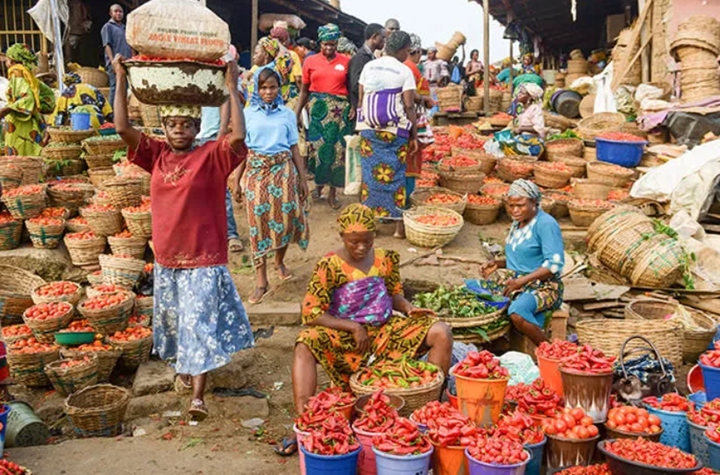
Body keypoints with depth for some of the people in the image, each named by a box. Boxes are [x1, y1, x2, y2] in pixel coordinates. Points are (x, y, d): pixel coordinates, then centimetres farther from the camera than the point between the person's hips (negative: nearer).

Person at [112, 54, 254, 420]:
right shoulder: (157, 155, 3)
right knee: (172, 320, 21)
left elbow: (239, 136, -26)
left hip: (205, 259, -5)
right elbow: (123, 129, -5)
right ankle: (183, 366, 45)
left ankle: (197, 396, -5)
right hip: (167, 258, 5)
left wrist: (232, 86, -25)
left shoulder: (212, 156, -9)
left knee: (200, 323, -6)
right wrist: (121, 81, -9)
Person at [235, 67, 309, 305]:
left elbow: (294, 148, 8)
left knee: (286, 218, 0)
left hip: (283, 170, 1)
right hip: (256, 171, -1)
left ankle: (280, 261, 33)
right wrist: (238, 180, 3)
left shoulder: (287, 114, 6)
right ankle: (262, 283, 0)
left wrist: (303, 178, 6)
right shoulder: (248, 114, 4)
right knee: (258, 223, -4)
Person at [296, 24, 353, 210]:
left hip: (340, 110, 0)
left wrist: (354, 107, -11)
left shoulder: (346, 62, 4)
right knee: (317, 147, -3)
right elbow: (304, 91, 10)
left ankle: (333, 193, 10)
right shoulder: (310, 62, 6)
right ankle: (319, 184, 18)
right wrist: (297, 113, 5)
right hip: (317, 109, 0)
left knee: (338, 150, 0)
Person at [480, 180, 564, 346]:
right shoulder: (517, 223, 15)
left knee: (517, 313, -38)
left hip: (543, 286, -8)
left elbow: (555, 263, -19)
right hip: (514, 281, 8)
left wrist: (522, 281, -24)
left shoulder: (546, 224, -12)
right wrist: (498, 264, 8)